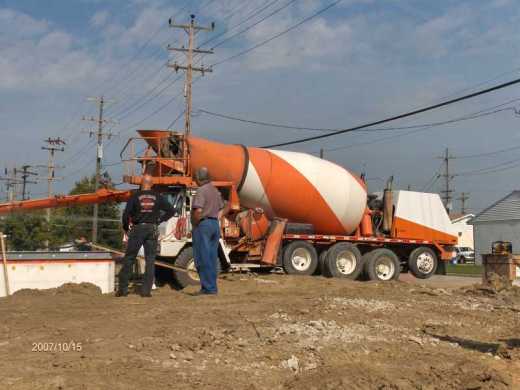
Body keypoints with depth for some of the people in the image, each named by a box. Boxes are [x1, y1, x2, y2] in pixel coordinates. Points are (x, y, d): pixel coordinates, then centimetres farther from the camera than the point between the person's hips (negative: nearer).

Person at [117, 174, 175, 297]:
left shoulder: (135, 196, -3)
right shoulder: (157, 197, 4)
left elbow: (126, 214, -8)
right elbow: (171, 210, 4)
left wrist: (126, 228, 5)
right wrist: (159, 220, 8)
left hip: (138, 229, -1)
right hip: (152, 230, 1)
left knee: (129, 259, 7)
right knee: (150, 261, 6)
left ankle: (123, 288, 7)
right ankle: (146, 290, 2)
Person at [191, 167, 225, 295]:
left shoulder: (201, 191, -13)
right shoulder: (215, 190, 15)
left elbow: (198, 211, -23)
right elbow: (220, 207, 24)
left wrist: (194, 225, -10)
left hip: (203, 225, -8)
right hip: (215, 224, 8)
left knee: (203, 258, -4)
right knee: (212, 258, 10)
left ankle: (208, 287, -5)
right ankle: (212, 287, 13)